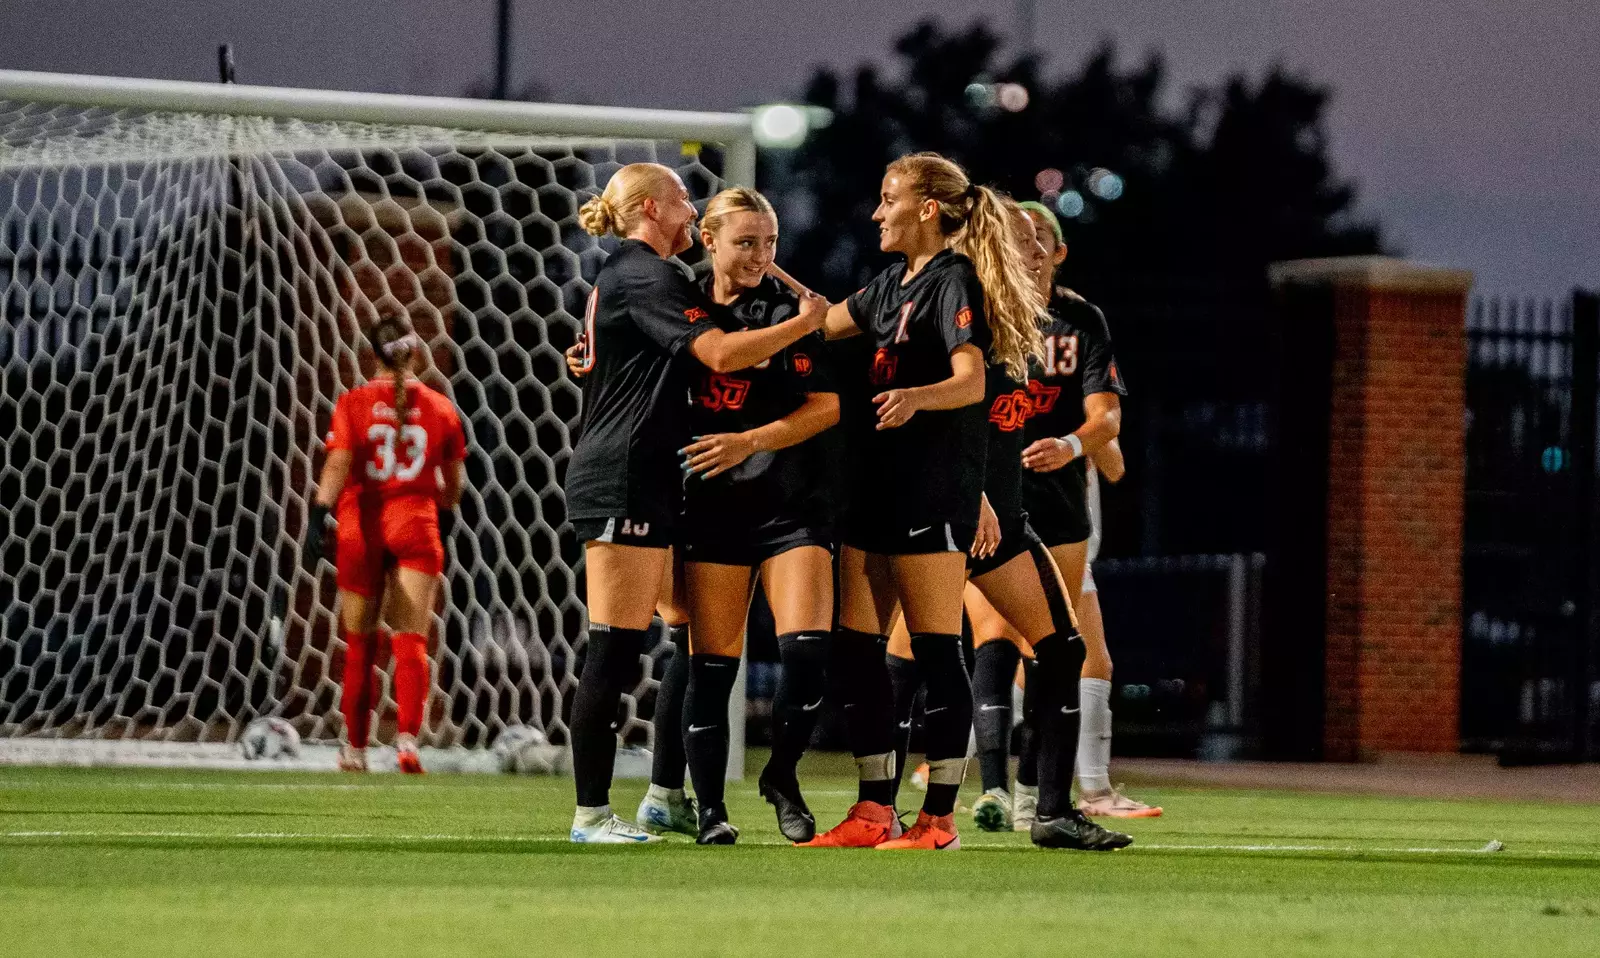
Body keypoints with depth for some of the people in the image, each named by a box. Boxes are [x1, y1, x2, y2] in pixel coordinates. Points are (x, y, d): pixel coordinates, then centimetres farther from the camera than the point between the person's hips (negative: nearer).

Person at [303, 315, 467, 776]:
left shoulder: (353, 403, -2)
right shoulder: (439, 408, 3)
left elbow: (337, 465, -15)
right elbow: (453, 491, 9)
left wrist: (318, 517, -19)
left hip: (360, 529, 0)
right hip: (416, 529, 0)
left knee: (359, 644, 12)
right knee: (411, 641, -3)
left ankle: (355, 749, 19)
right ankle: (408, 737, -23)